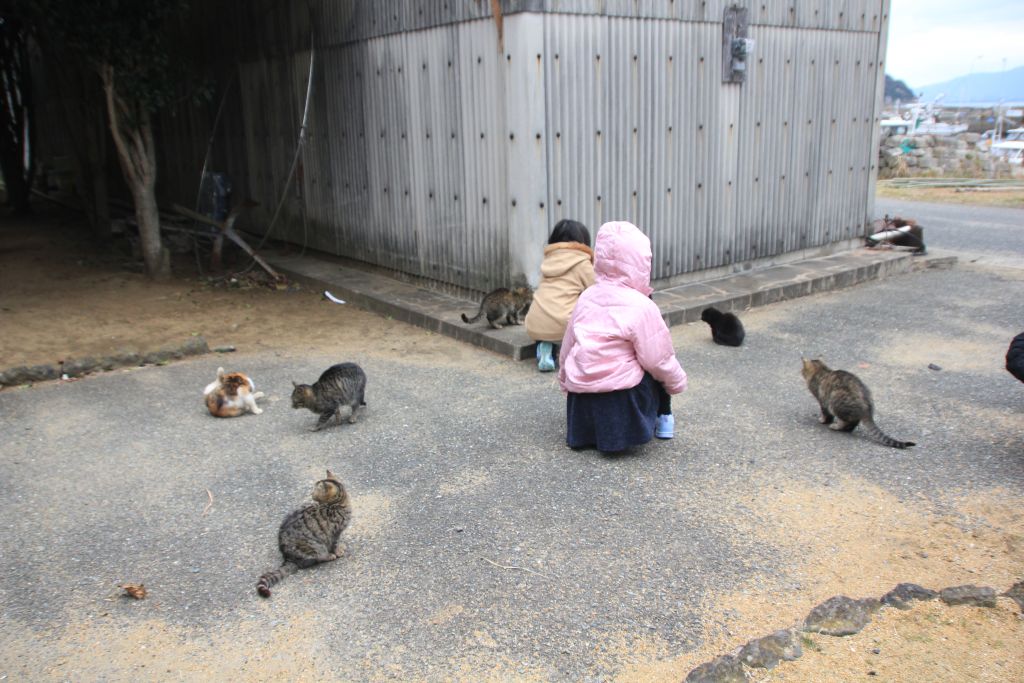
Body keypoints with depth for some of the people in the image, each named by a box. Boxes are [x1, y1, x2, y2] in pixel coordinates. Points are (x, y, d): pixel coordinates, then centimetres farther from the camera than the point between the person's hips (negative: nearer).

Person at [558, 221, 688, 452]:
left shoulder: (586, 297, 5)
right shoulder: (641, 307, -14)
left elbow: (566, 350, 14)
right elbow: (658, 360, -11)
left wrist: (566, 381, 30)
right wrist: (677, 382, 9)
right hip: (620, 399, -6)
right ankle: (662, 418, 27)